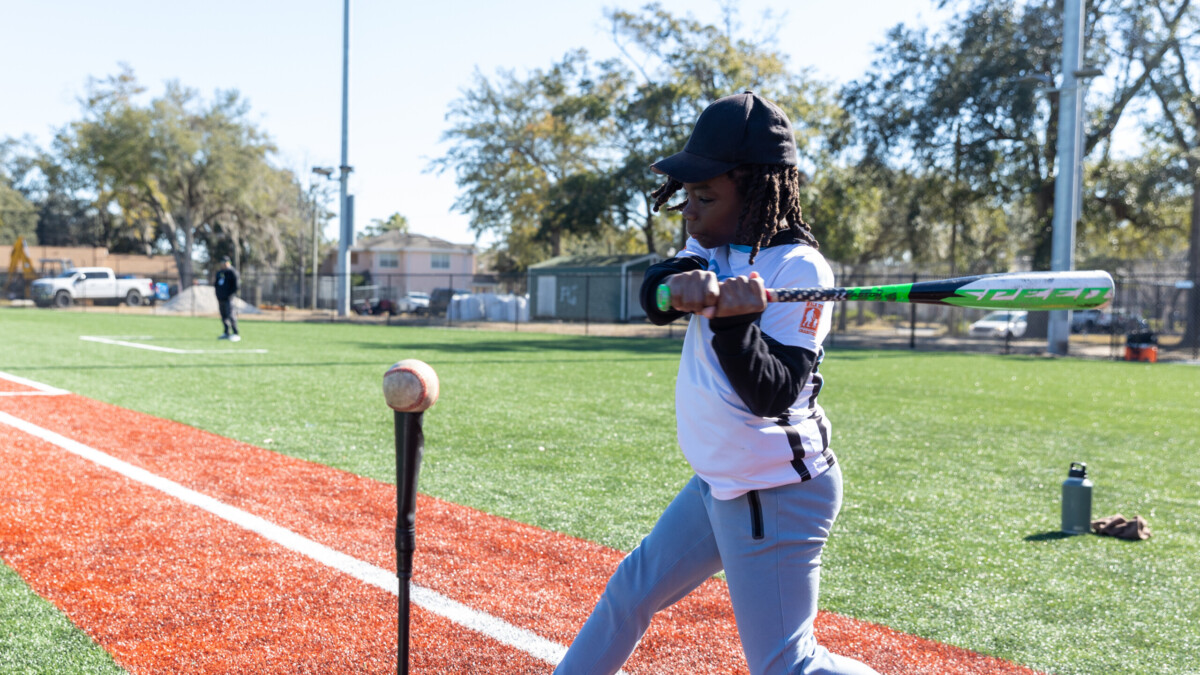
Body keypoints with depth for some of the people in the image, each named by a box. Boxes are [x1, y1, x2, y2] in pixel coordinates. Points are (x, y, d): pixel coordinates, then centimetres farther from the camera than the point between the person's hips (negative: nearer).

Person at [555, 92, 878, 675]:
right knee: (632, 590, 22)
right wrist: (683, 279, -32)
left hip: (775, 499, -8)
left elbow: (772, 394, -24)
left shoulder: (797, 268, -19)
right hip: (718, 481, 8)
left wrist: (732, 322, -38)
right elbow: (652, 294, -11)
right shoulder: (716, 245, 5)